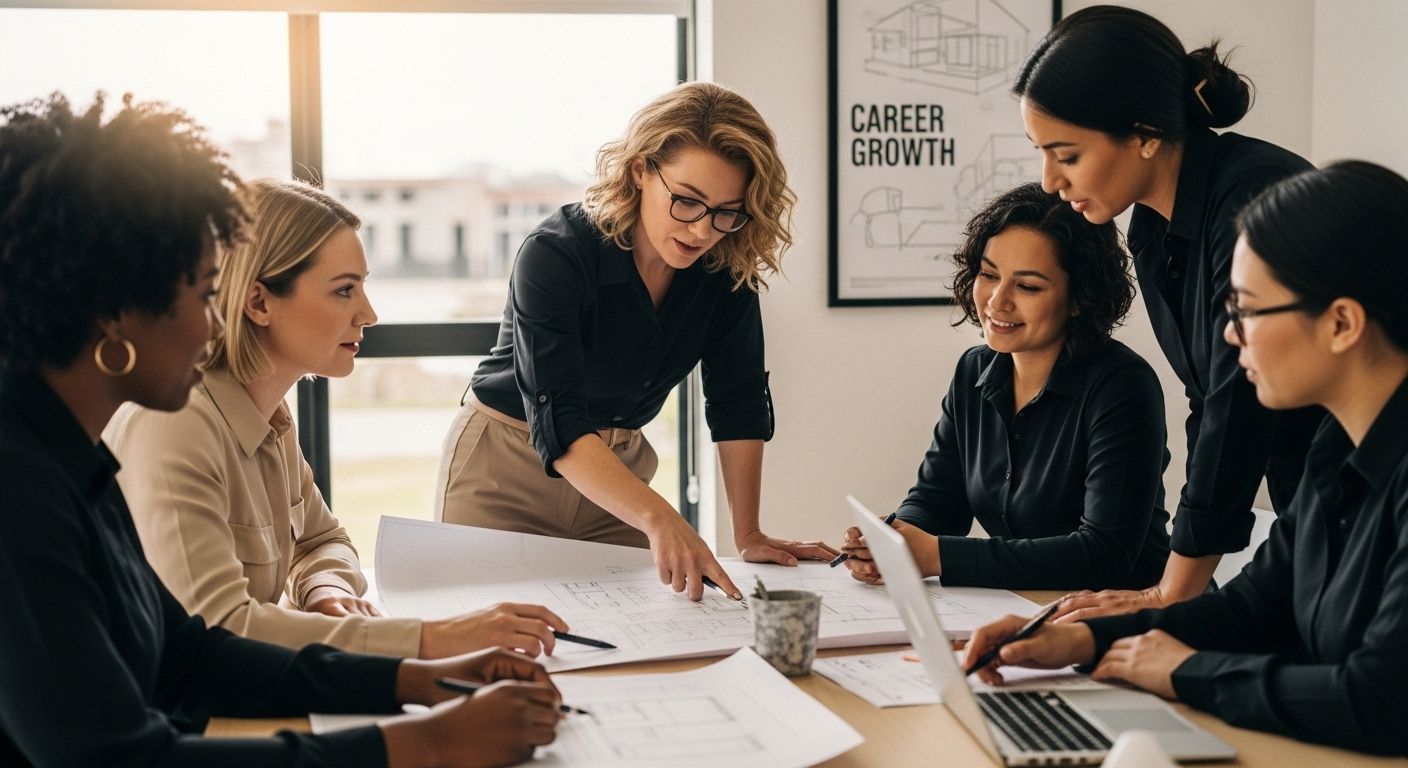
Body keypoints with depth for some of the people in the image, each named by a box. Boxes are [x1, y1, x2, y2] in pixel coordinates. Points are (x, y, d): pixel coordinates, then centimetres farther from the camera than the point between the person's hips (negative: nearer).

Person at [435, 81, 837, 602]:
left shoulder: (726, 265, -14)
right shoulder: (556, 255, -28)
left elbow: (738, 403, -7)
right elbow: (557, 423, -37)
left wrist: (748, 535, -12)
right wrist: (658, 518, -49)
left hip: (618, 466, 4)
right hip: (506, 467, -4)